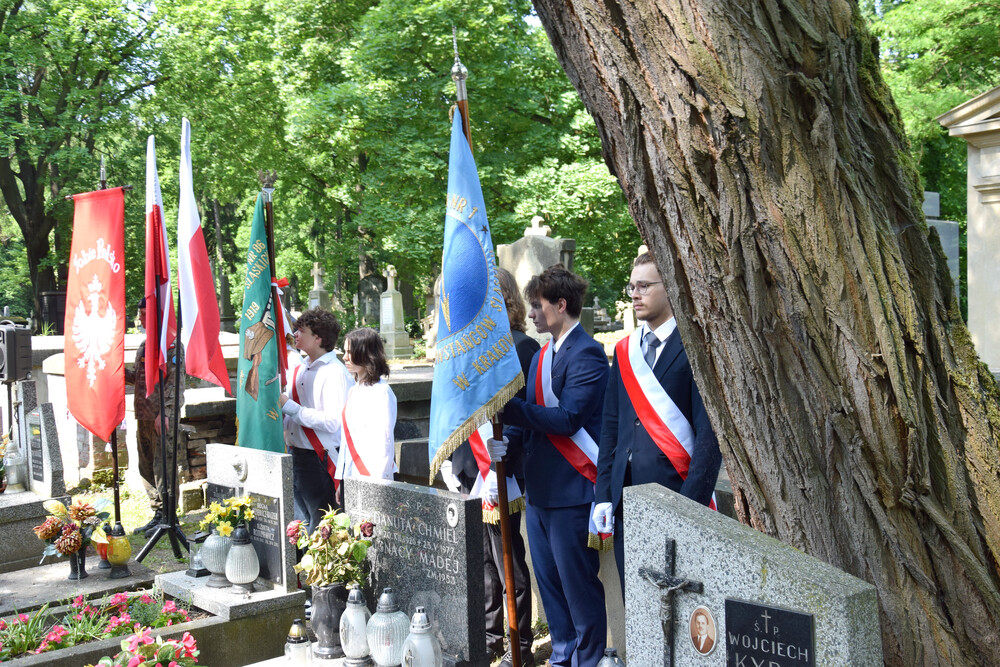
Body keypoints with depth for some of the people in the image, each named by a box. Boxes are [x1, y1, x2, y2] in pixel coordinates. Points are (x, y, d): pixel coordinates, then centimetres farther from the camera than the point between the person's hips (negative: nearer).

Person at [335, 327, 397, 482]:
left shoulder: (381, 392, -11)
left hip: (371, 476, -7)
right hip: (350, 475, 7)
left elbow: (384, 442, -14)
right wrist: (341, 480, 17)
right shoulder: (354, 391, 15)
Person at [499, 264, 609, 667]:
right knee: (550, 581, 18)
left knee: (579, 583, 0)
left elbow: (567, 418, -22)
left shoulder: (586, 354, -14)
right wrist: (509, 442, -2)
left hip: (571, 490, -9)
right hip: (539, 488, 9)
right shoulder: (542, 356, 15)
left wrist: (507, 406, -22)